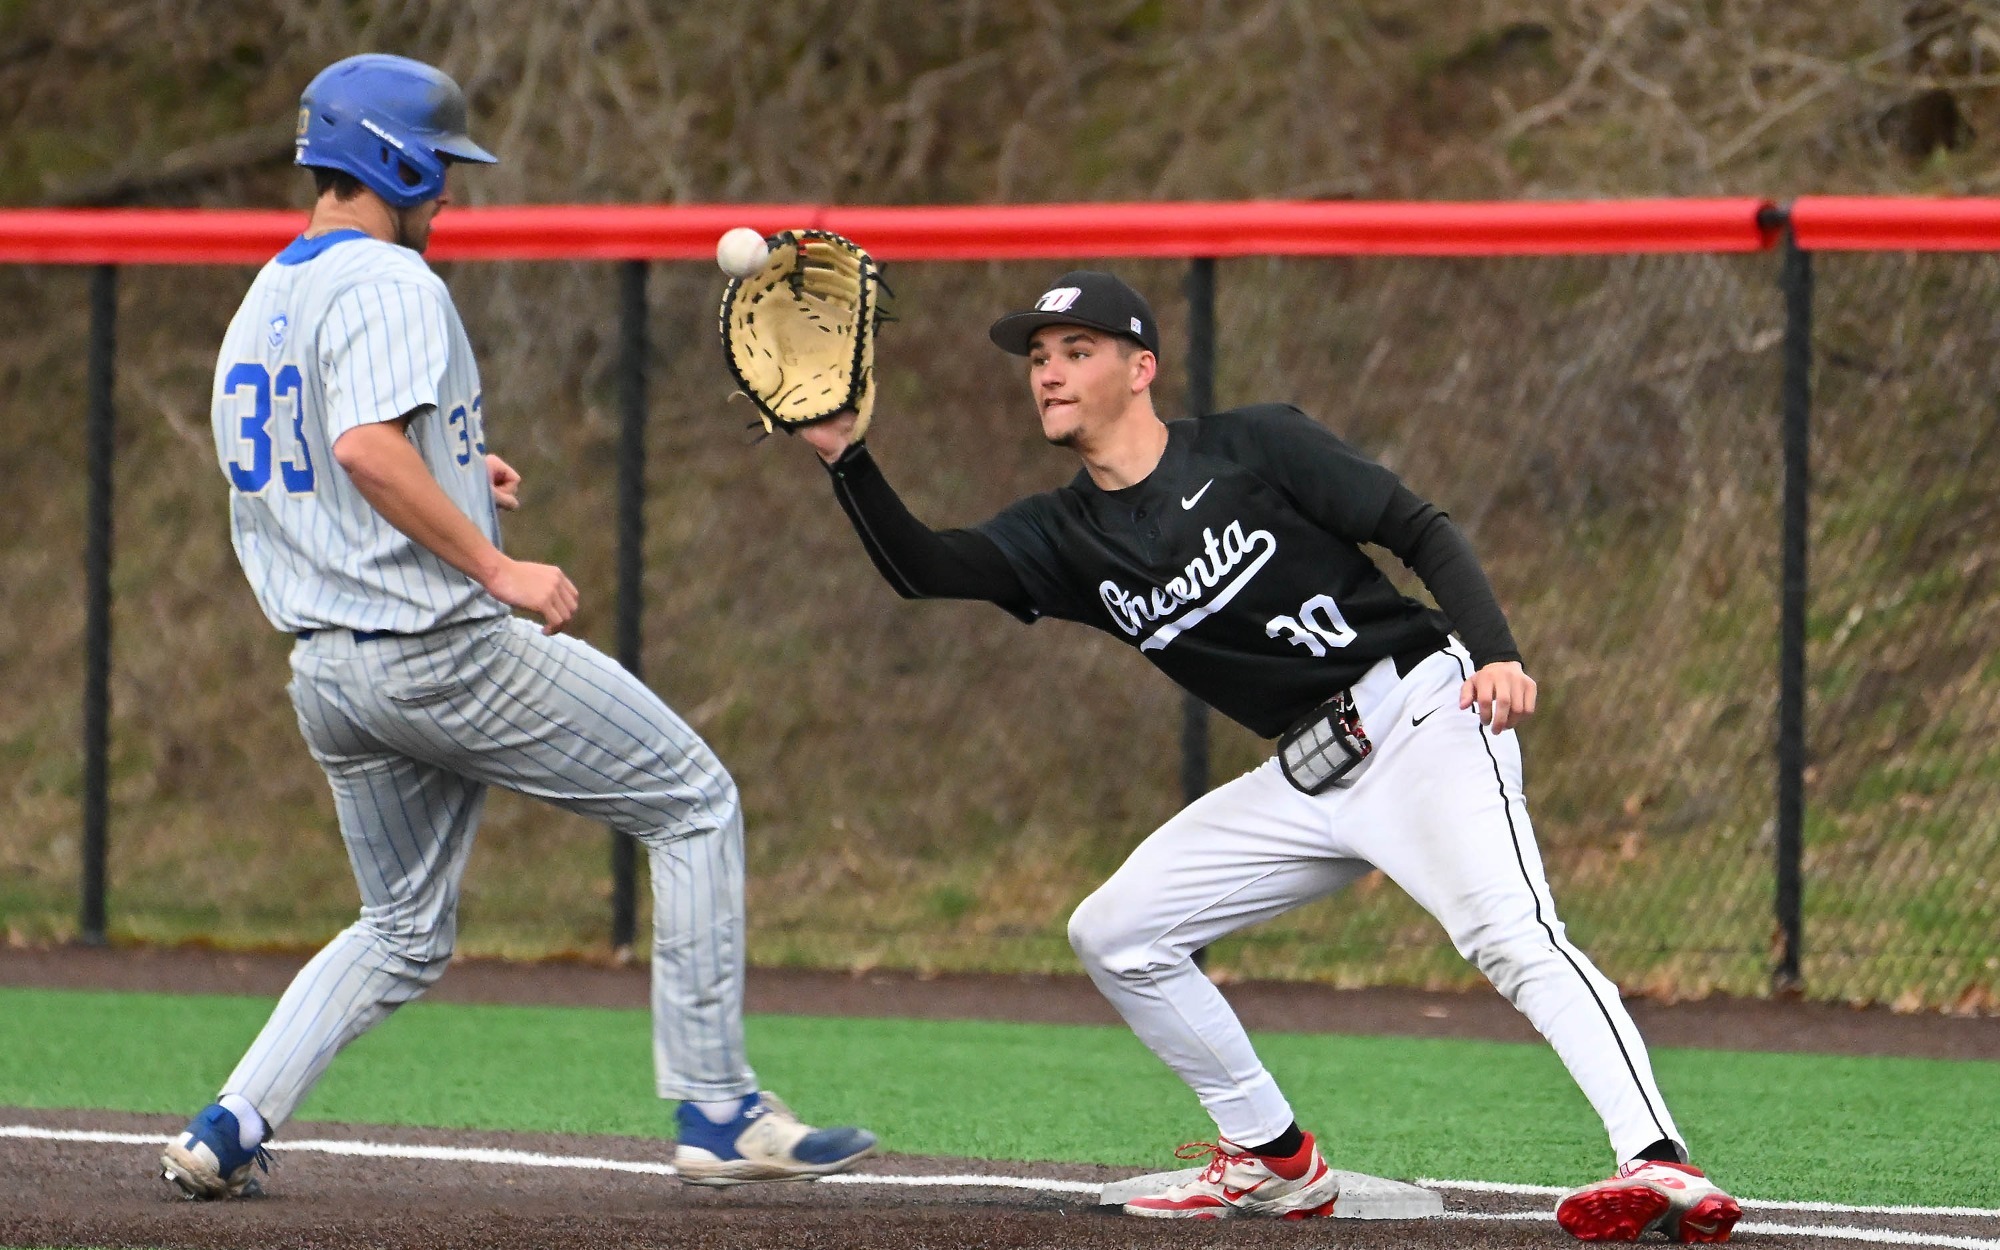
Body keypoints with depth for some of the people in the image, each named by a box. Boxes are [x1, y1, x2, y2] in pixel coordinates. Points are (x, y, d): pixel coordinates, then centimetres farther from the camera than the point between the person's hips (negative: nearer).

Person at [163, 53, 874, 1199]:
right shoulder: (386, 282, -12)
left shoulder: (261, 306, 17)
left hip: (327, 667, 9)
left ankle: (232, 1129, 3)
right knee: (695, 805, 3)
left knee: (403, 934, 20)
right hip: (448, 645, -9)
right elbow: (369, 448, -28)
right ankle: (718, 1113, 0)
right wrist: (497, 567, -24)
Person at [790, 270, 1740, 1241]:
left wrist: (1496, 652, -24)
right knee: (1113, 933, 6)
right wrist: (842, 455, -21)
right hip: (1305, 780, 8)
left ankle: (1659, 1166, -43)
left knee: (1507, 934, -30)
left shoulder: (1254, 448, -5)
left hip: (1417, 715, -8)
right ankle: (1275, 1161, 14)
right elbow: (924, 568, -6)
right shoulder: (1066, 538, 9)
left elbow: (1421, 532, -8)